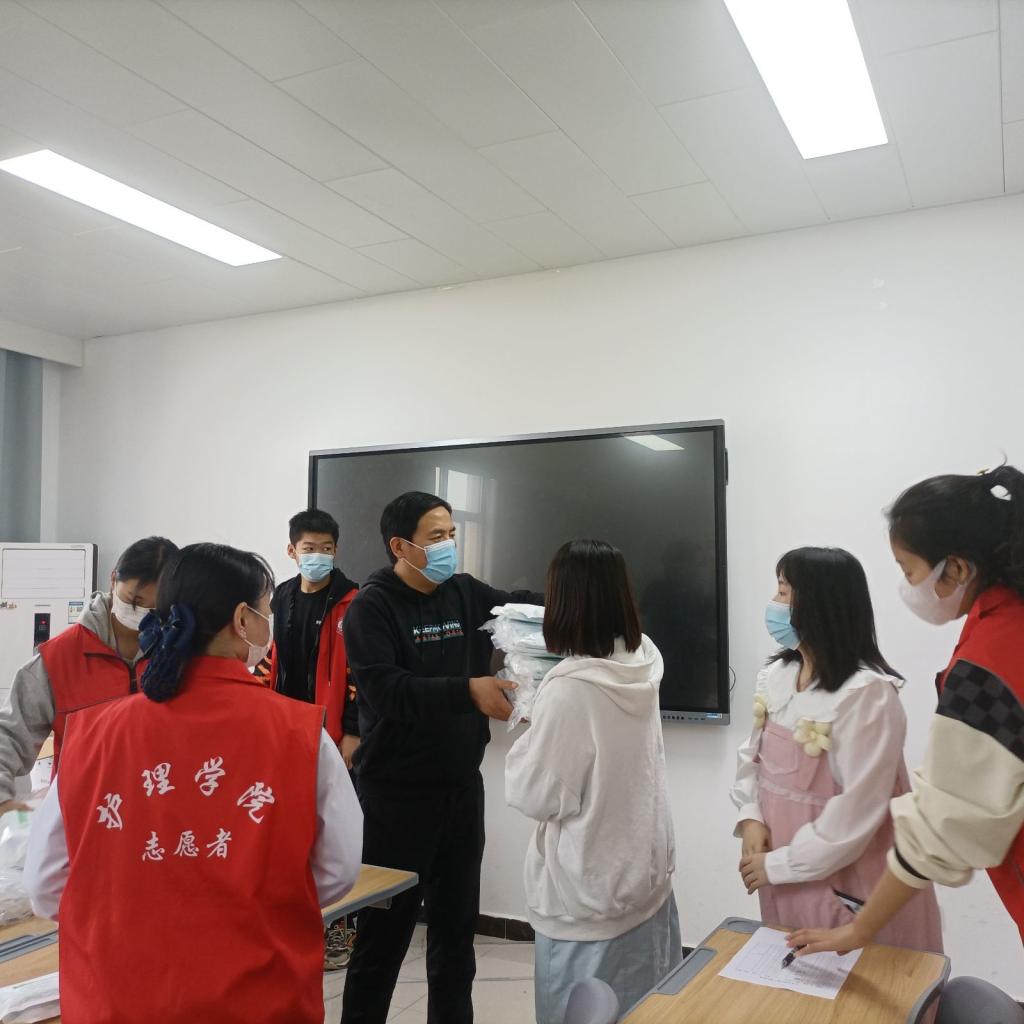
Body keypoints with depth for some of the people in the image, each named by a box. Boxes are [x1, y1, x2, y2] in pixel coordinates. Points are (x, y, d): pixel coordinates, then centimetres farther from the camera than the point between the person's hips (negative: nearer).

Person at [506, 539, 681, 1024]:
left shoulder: (569, 688, -26)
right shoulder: (643, 663, -4)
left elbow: (536, 796, -15)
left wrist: (529, 727, -2)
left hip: (591, 890, -7)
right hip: (645, 871, 7)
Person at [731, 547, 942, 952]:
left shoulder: (868, 694, -24)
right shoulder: (774, 675, -1)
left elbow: (857, 810, -24)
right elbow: (752, 755, 10)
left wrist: (781, 863, -17)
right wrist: (750, 818, -7)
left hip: (848, 883, -7)